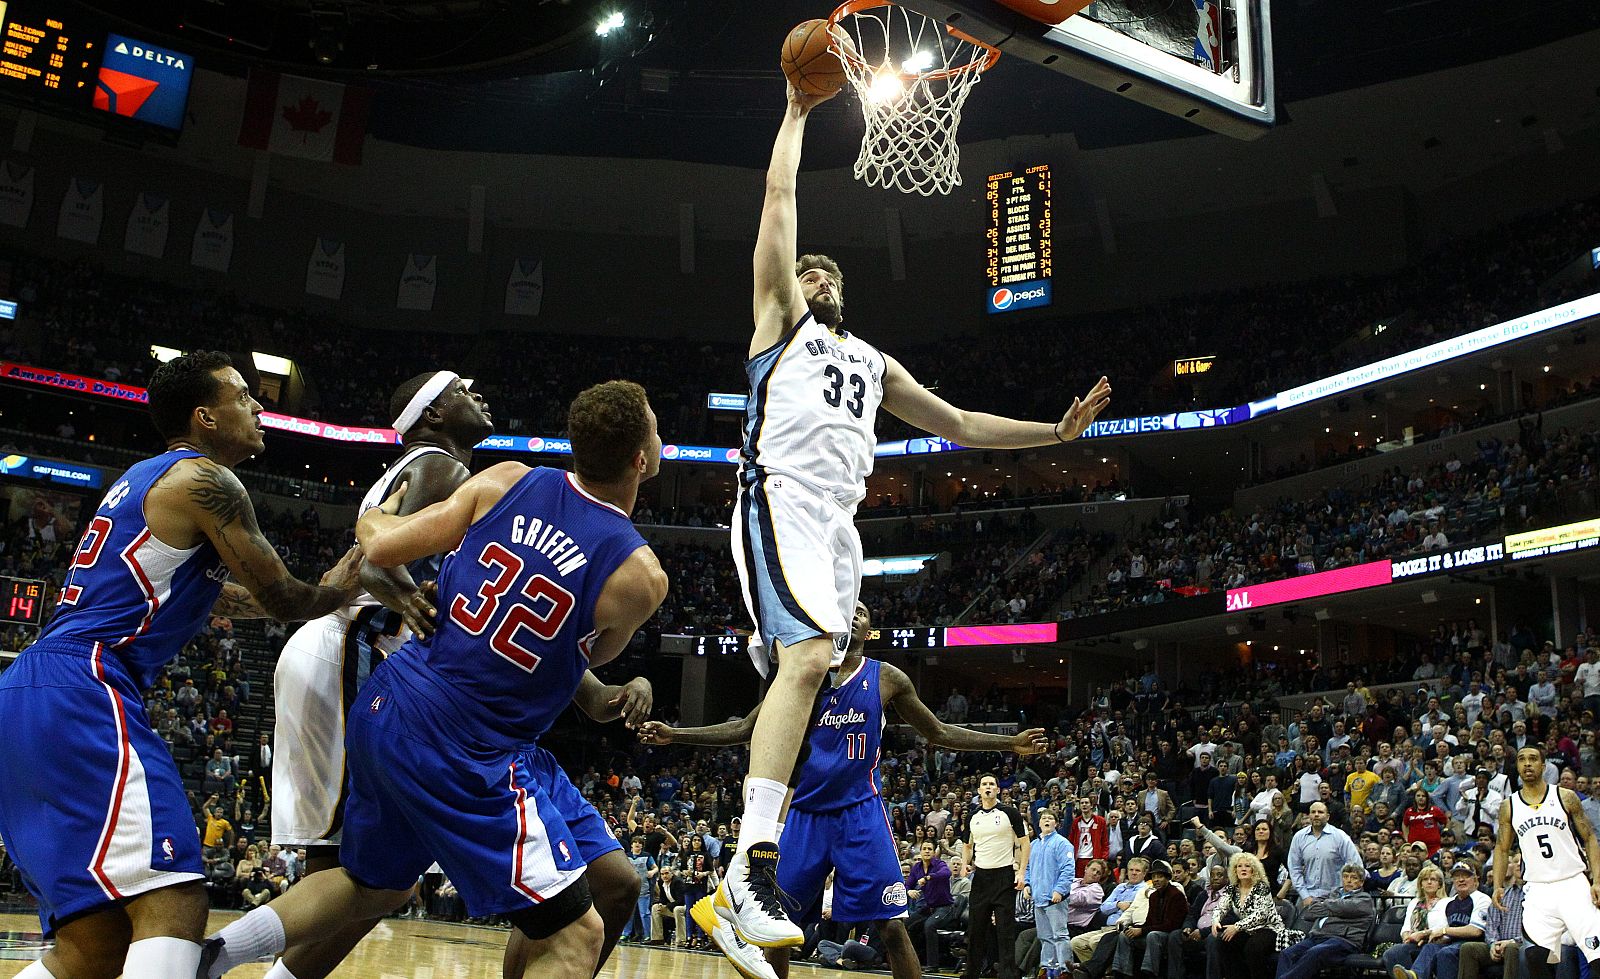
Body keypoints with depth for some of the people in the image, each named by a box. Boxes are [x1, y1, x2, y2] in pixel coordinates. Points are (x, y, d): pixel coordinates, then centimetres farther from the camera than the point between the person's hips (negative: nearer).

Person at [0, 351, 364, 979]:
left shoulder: (145, 478, 26)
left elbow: (217, 595, 39)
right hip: (83, 693, -10)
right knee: (174, 908, -19)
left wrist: (318, 595, 40)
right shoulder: (204, 479, -3)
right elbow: (284, 601, 0)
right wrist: (337, 589, 21)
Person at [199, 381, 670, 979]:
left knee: (374, 886, 32)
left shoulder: (505, 482, -4)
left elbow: (383, 549, 0)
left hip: (386, 706, 7)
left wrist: (374, 517, 21)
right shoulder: (642, 575, -14)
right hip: (470, 752, -6)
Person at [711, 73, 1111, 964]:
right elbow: (780, 200, 11)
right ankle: (754, 865, -30)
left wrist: (1057, 431, 25)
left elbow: (959, 425, 31)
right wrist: (799, 111, 19)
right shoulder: (782, 320, 16)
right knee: (808, 658, -27)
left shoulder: (873, 363, 31)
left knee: (807, 674, 2)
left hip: (839, 521, 7)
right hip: (781, 501, -7)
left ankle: (738, 888, 8)